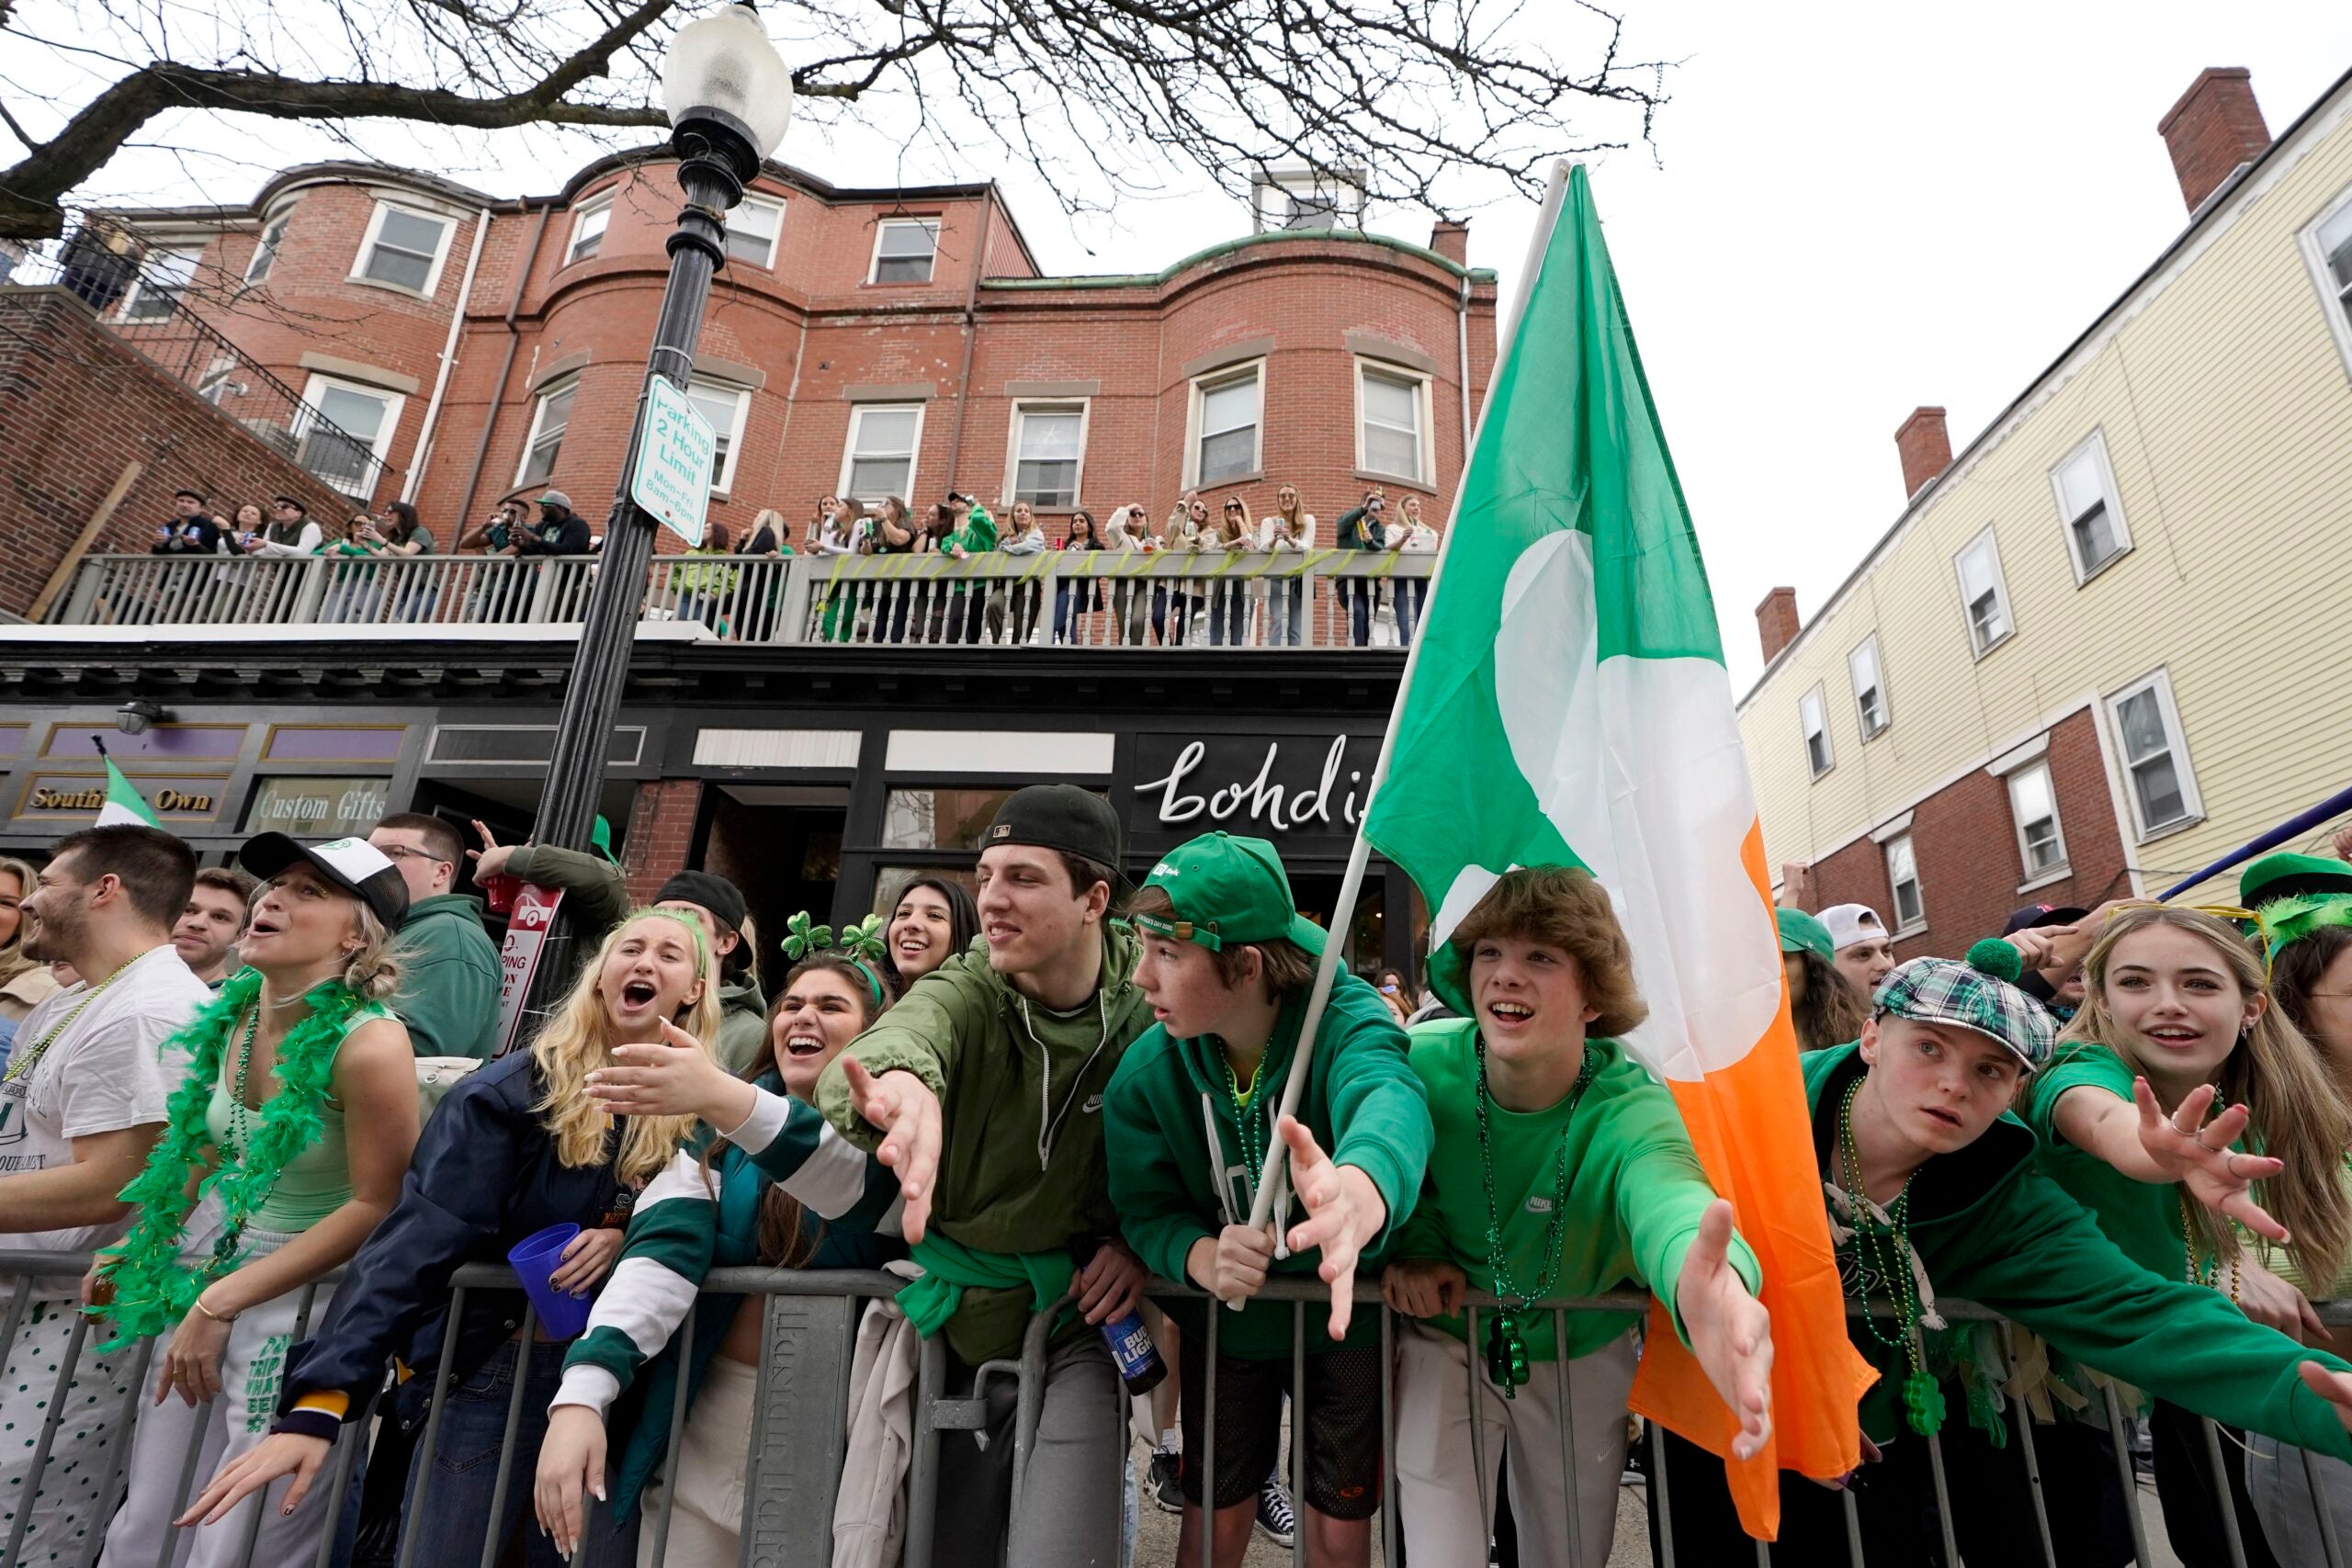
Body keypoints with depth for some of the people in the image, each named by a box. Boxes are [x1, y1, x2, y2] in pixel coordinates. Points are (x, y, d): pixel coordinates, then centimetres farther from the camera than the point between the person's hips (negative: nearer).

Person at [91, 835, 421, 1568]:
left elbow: (376, 1205, -21)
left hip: (306, 1292, -7)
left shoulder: (368, 1042, -27)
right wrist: (140, 1244, 13)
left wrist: (221, 1303, -16)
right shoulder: (232, 1013, -4)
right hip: (205, 1260, 7)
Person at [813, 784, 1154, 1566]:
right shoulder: (965, 989, -12)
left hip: (1077, 1317, -2)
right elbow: (899, 1036, -35)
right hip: (956, 1317, 2)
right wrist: (899, 1082, -58)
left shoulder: (1148, 1008, -11)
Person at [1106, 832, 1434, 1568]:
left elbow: (1388, 1099, -53)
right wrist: (1202, 1257, -37)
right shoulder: (1147, 1071, -17)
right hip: (1223, 1321, 2)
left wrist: (1359, 1192, -76)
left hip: (1348, 1316, -2)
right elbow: (1146, 1207, -14)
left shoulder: (1348, 1022, -31)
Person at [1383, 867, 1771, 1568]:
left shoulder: (1629, 1104, -28)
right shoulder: (1424, 1063, -23)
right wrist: (1413, 1247, -22)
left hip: (1582, 1358, 1)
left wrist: (1705, 1282, -73)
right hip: (1446, 1342, 0)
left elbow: (1666, 1194, -51)